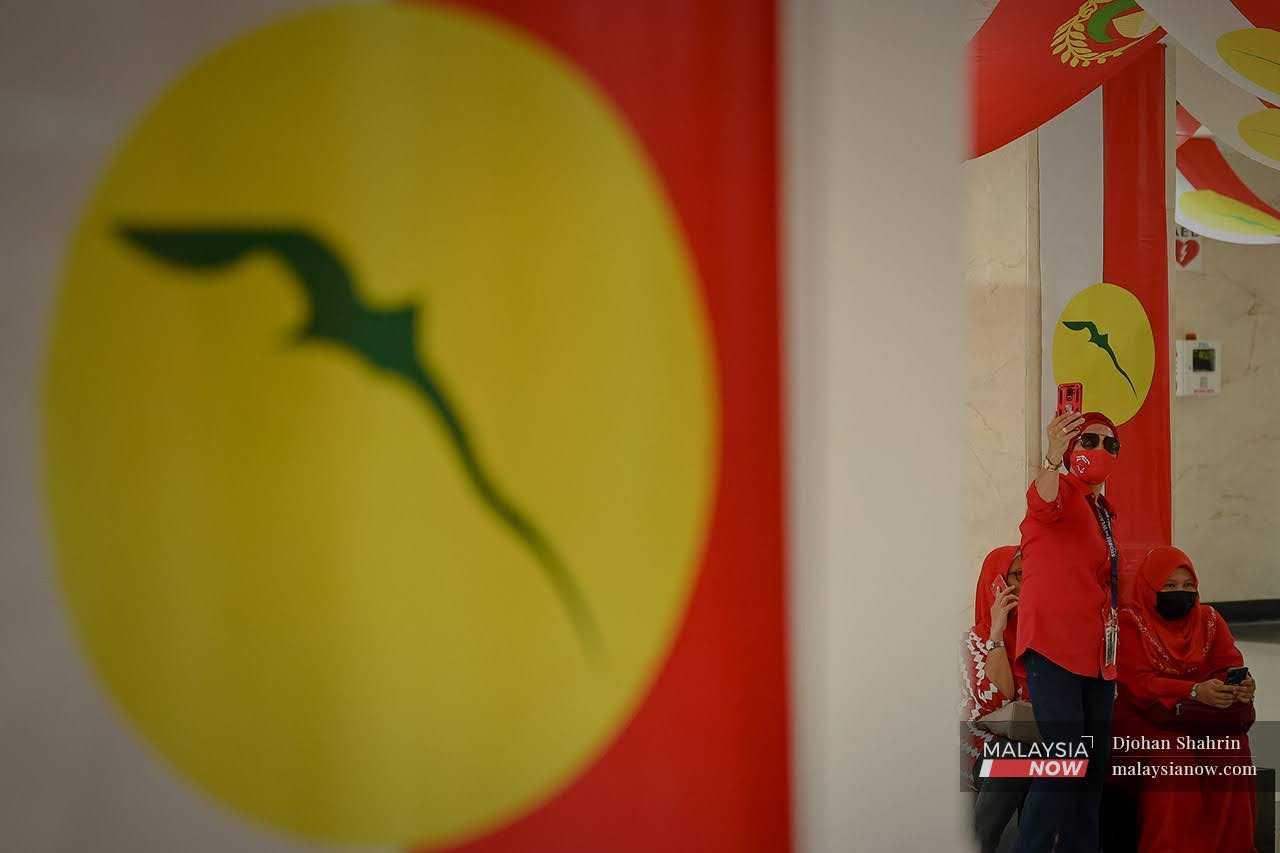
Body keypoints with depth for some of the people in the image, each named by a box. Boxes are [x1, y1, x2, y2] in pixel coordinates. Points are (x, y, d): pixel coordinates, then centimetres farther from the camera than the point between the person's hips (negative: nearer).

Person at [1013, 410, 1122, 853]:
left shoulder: (1102, 512, 18)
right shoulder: (1063, 493, -6)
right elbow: (1042, 504, -33)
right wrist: (1052, 459, -54)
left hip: (1095, 658, 9)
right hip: (1053, 650, -8)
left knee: (1093, 771, 11)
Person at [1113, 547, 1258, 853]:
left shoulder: (1209, 619, 11)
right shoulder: (1130, 621, -5)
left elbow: (1230, 665, -1)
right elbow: (1138, 682, -16)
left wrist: (1240, 685, -27)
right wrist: (1194, 692, -32)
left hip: (1209, 719, 4)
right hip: (1150, 717, -4)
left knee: (1232, 745, -26)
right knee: (1171, 750, -34)